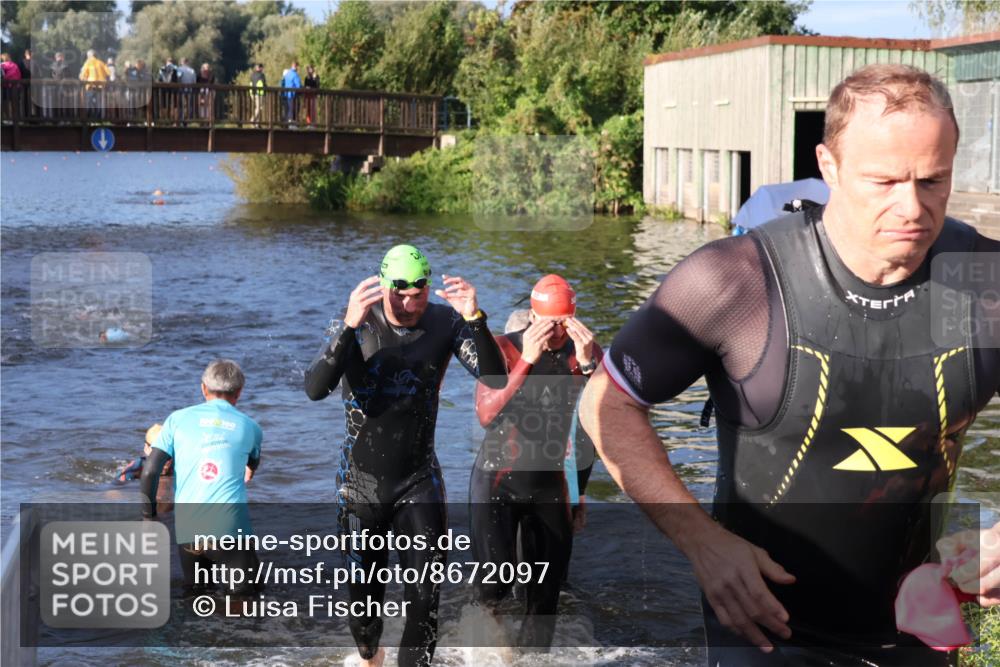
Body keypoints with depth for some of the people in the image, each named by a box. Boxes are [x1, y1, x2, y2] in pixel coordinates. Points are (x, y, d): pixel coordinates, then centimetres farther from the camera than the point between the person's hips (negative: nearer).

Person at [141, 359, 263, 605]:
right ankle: (237, 586, -13)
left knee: (194, 587, 26)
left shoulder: (178, 419, 7)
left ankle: (193, 591, -2)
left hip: (187, 530, 2)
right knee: (246, 589, 14)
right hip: (231, 528, -2)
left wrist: (148, 514, 13)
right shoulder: (249, 426, 11)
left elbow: (150, 470, -1)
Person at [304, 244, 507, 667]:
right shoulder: (359, 322, -14)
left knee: (424, 598, -7)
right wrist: (349, 326, -41)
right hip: (361, 481, 0)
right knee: (364, 591, 15)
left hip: (419, 480, 0)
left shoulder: (445, 322, -9)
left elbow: (495, 378, -18)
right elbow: (315, 389, -27)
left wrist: (476, 321, -33)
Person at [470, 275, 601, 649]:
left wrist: (587, 365, -27)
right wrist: (526, 360, -32)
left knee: (545, 596, 8)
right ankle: (485, 603, 13)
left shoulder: (586, 352, -4)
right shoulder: (503, 348, -12)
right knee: (496, 583, -18)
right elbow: (486, 415, -25)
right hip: (497, 480, -3)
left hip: (549, 485, 3)